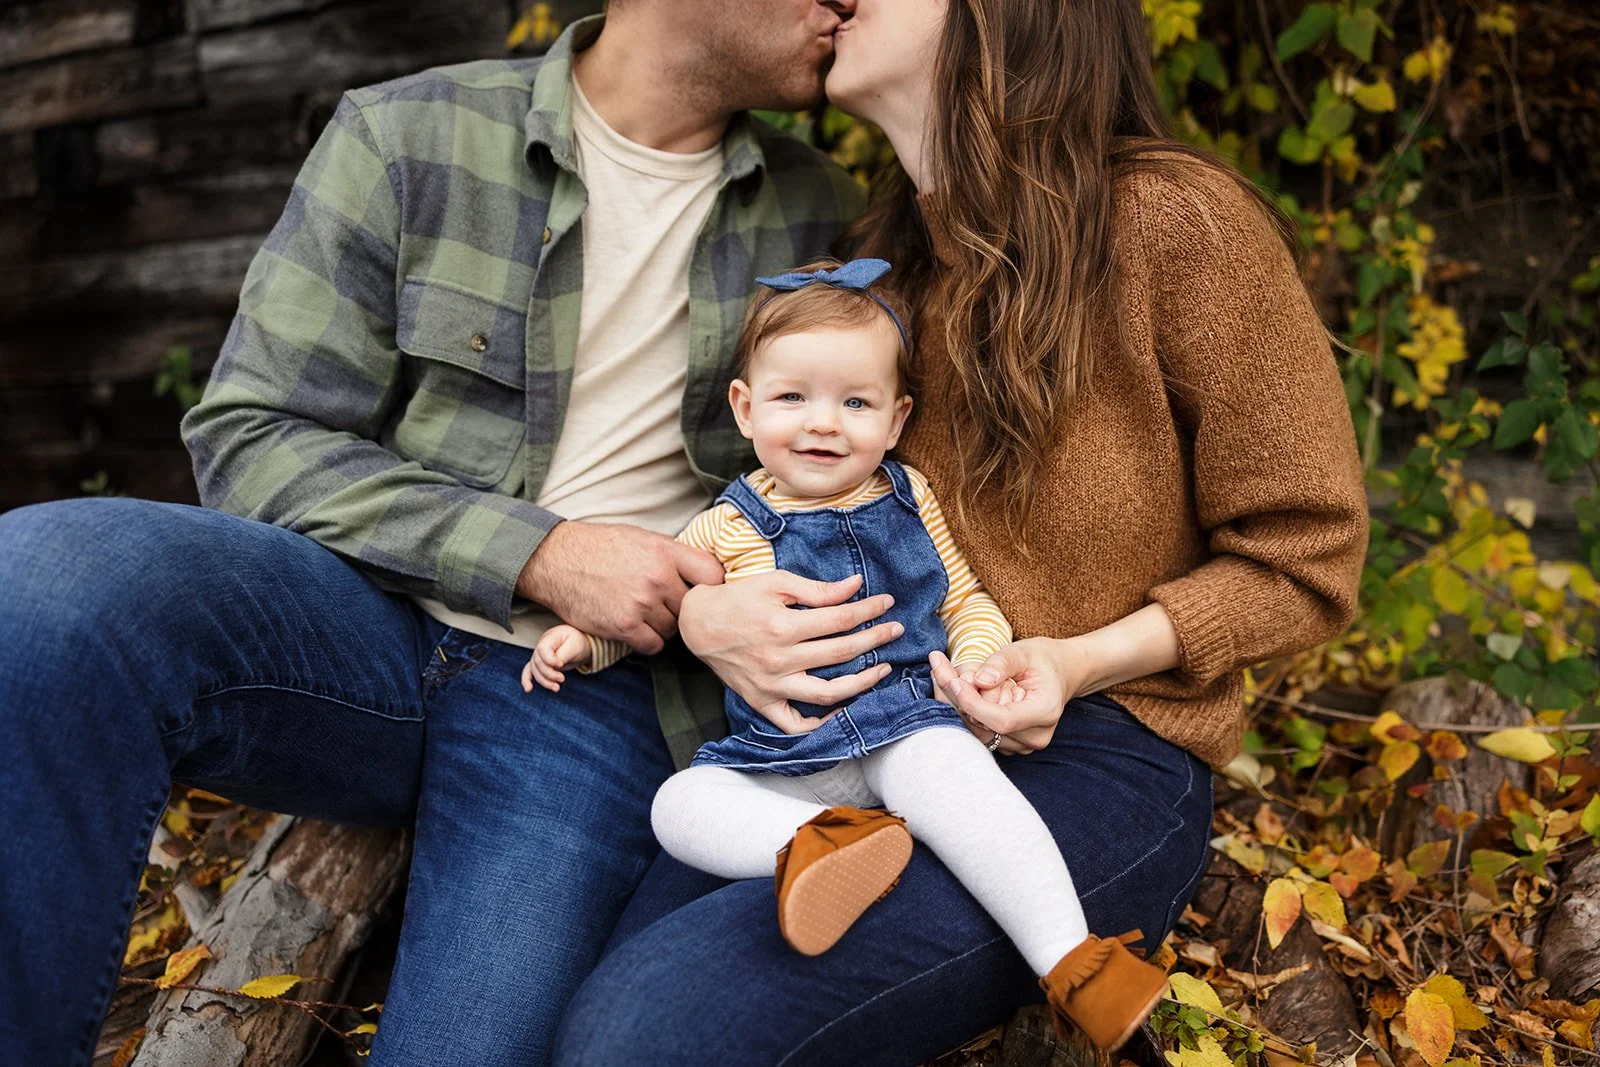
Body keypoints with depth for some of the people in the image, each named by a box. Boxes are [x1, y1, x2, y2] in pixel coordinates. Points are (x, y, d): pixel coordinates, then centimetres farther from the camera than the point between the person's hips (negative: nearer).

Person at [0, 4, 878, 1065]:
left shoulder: (818, 215, 8)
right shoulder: (406, 137, 1)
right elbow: (252, 438, -3)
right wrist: (538, 553, -13)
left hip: (596, 698, 1)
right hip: (376, 631, 0)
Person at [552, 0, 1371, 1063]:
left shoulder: (1175, 221, -7)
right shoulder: (883, 255, 14)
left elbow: (1306, 558, -2)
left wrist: (1083, 661, -17)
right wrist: (703, 611, -5)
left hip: (1093, 747, -5)